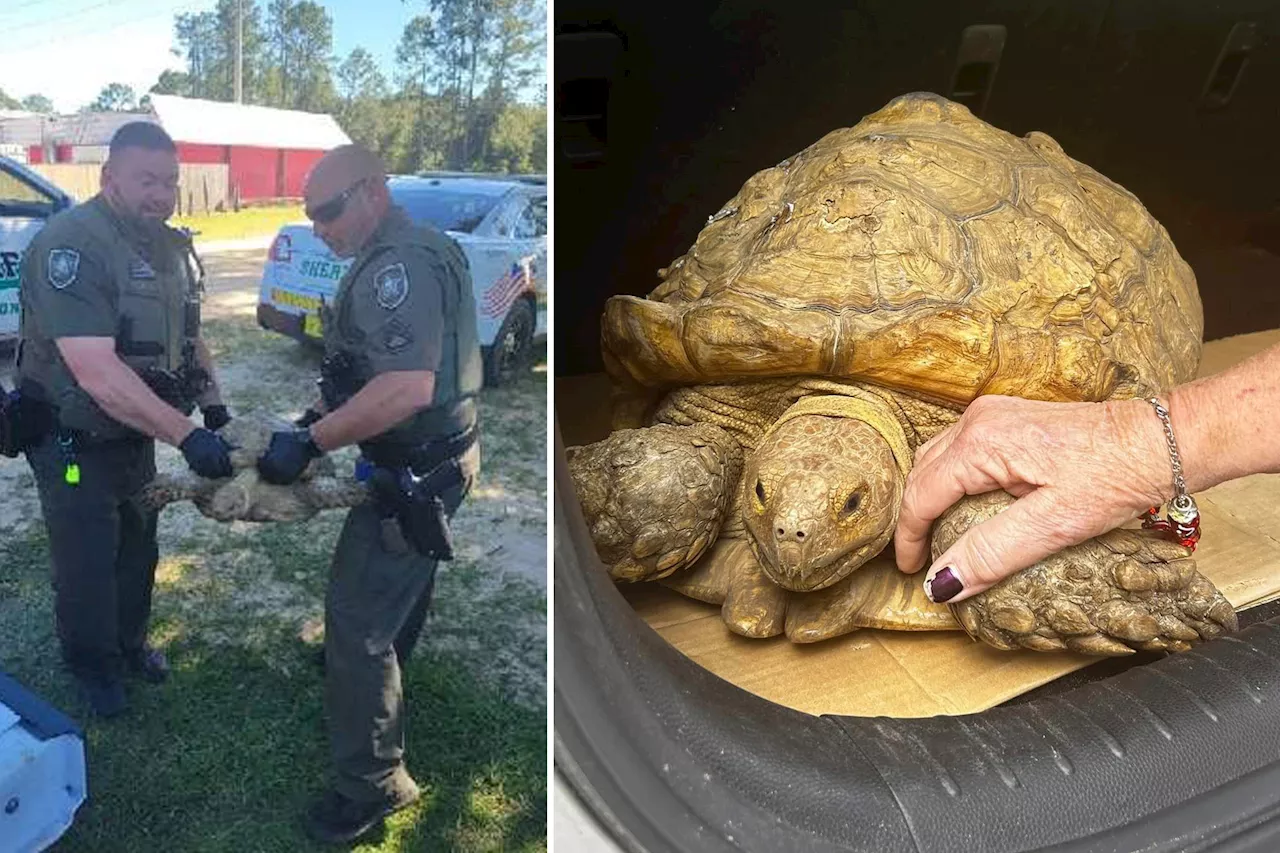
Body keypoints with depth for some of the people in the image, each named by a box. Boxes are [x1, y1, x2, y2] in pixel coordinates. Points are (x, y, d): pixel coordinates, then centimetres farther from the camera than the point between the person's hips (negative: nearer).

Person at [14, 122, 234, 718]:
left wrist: (213, 406, 2)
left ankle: (128, 645, 44)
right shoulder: (70, 244, -25)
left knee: (137, 550, 22)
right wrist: (185, 434, -37)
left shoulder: (170, 246, 2)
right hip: (73, 443, -7)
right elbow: (97, 373, -33)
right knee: (87, 567, 8)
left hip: (136, 435, 7)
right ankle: (92, 670, 32)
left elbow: (188, 336, 15)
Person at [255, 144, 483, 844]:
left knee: (358, 618, -3)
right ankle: (365, 664, 58)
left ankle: (374, 784, 12)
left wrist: (310, 441, -27)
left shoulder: (397, 266, -24)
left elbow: (407, 389, -36)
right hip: (430, 459, 11)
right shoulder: (414, 253, 11)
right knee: (398, 582, 31)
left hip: (416, 473, -11)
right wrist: (325, 414, 8)